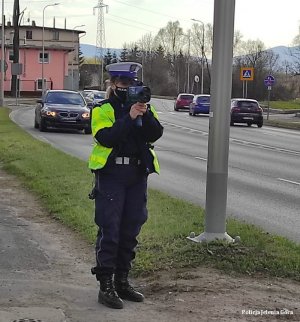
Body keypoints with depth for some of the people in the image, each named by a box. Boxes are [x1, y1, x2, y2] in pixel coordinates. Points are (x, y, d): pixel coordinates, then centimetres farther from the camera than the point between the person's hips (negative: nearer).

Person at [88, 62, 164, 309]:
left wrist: (146, 113, -17)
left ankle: (122, 281, 22)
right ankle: (106, 285, 1)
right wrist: (129, 117, -22)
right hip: (110, 175, -5)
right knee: (109, 230, -5)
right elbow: (106, 138, -18)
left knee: (130, 230, 10)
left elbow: (155, 134, -3)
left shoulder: (144, 108, 11)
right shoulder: (102, 110, -2)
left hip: (138, 176, 5)